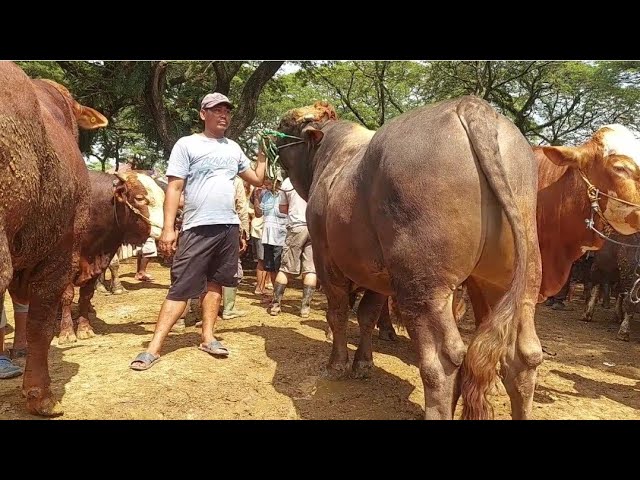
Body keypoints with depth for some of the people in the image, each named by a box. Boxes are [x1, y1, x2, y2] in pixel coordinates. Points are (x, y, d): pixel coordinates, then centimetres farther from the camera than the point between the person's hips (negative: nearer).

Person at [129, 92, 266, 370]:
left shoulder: (233, 148, 15)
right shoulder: (187, 145, -1)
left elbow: (257, 180, 25)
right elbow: (174, 188, -6)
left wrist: (263, 154, 13)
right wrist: (168, 228, -14)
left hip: (229, 226, 5)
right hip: (197, 228, -5)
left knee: (215, 282, 10)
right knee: (181, 287, -6)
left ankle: (207, 337, 20)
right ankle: (154, 347, -1)